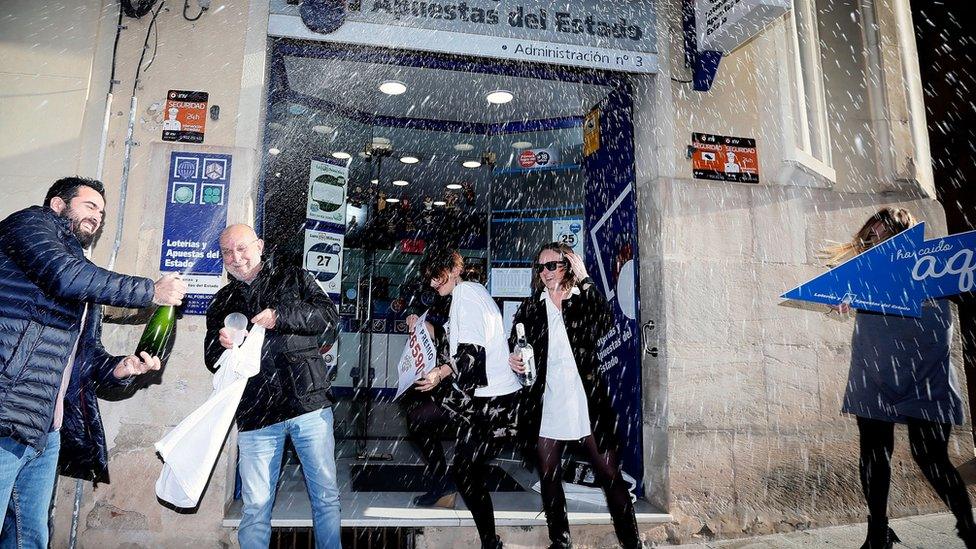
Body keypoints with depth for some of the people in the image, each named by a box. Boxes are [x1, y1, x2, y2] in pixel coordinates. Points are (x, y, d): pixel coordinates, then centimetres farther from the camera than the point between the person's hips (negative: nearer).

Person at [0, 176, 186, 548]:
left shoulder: (86, 276, 25)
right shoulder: (30, 222, 4)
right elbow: (65, 277, -17)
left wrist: (119, 368, 1)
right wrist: (152, 291, -9)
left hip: (47, 431, 8)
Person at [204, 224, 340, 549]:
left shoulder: (293, 278, 9)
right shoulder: (222, 302, 17)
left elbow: (329, 315, -2)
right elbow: (212, 361, 16)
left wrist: (280, 315, -15)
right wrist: (222, 344, -8)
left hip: (308, 402, -2)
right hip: (256, 413, 2)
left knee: (326, 495, 6)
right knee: (255, 508, 4)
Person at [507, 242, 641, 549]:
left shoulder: (586, 298, 3)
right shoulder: (531, 306, 10)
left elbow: (605, 325, -17)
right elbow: (514, 344, 13)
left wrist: (584, 280, -17)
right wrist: (512, 359, -9)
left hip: (586, 398, -3)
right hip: (546, 400, 3)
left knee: (610, 474, 0)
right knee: (548, 475, 10)